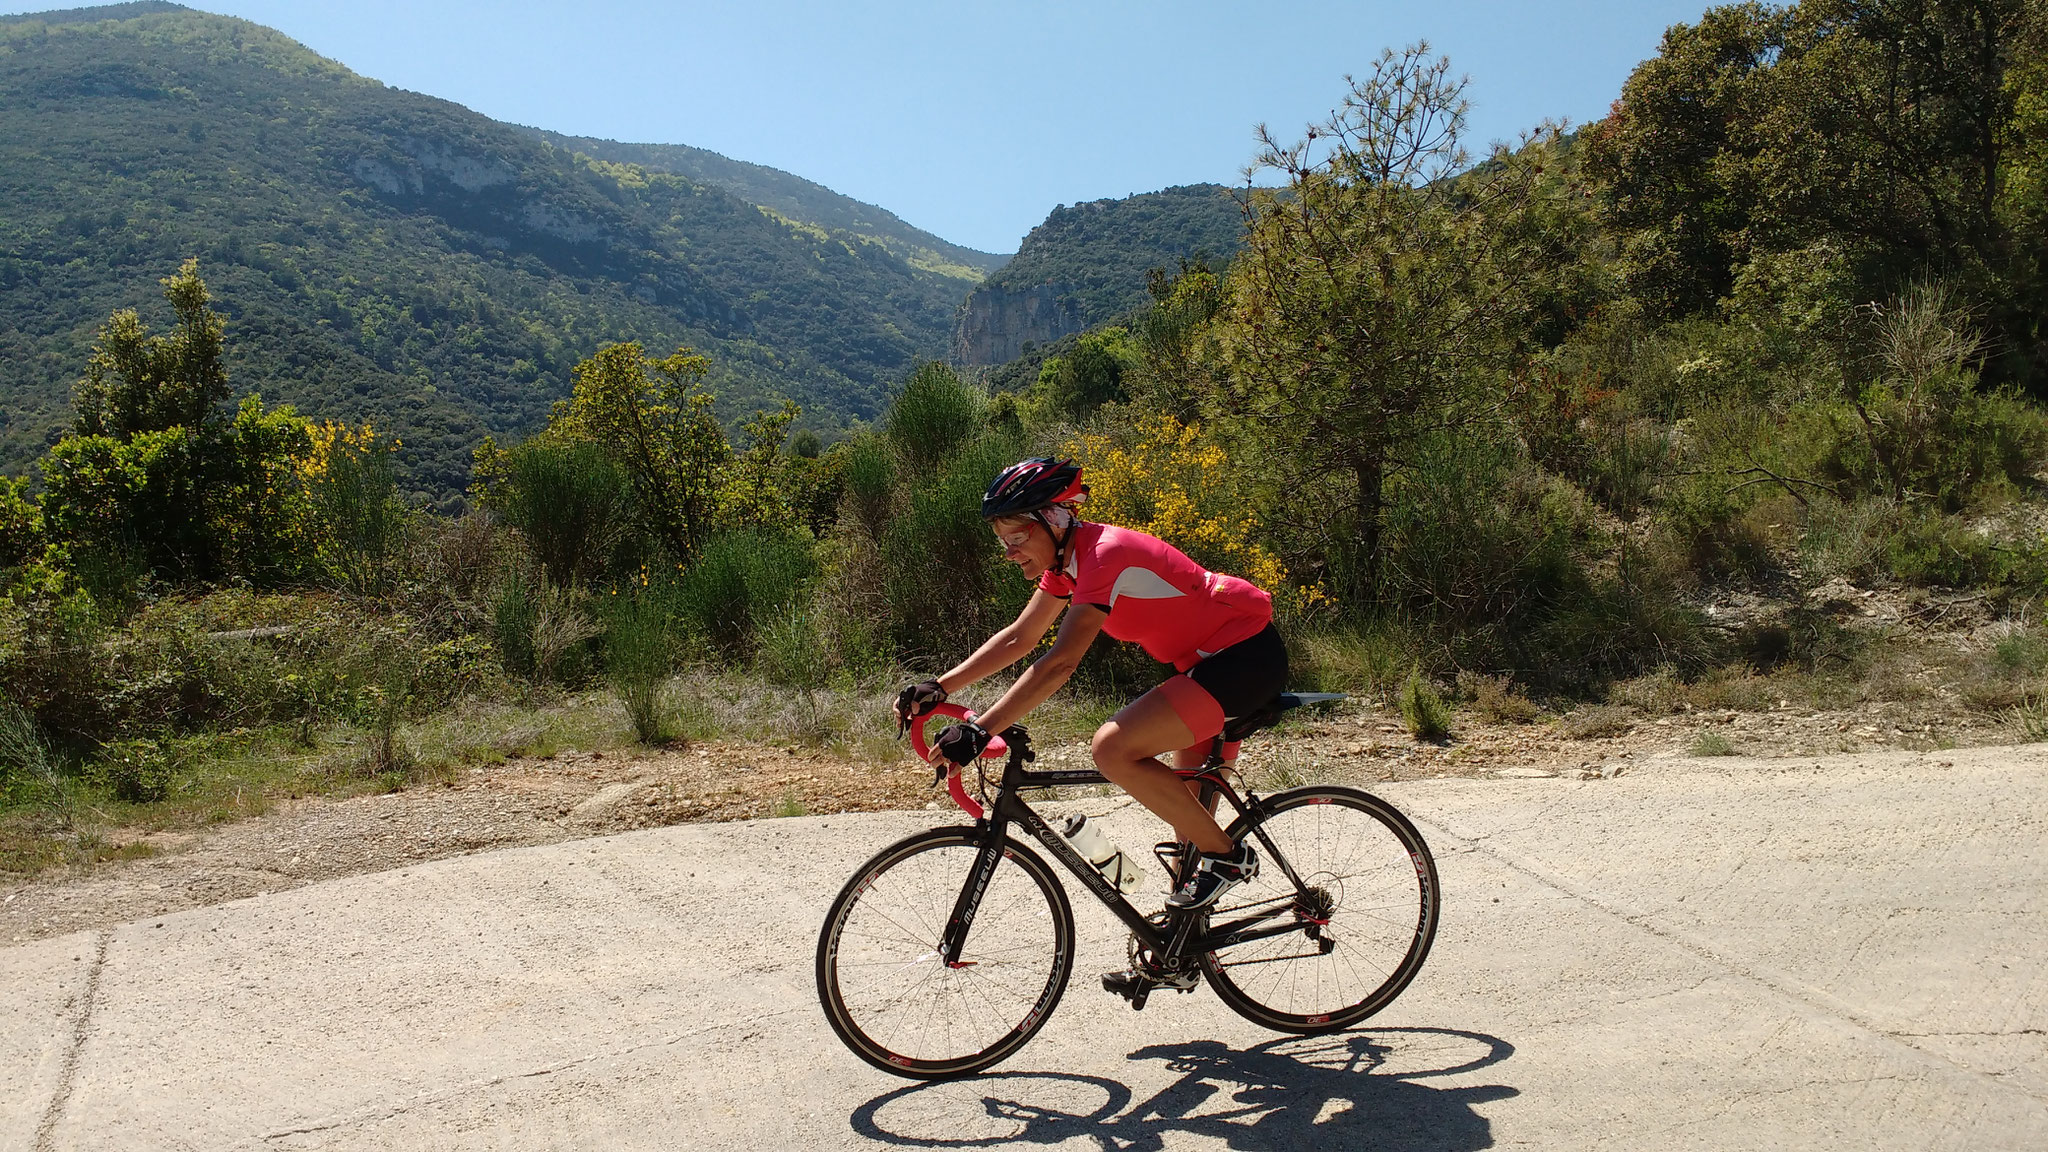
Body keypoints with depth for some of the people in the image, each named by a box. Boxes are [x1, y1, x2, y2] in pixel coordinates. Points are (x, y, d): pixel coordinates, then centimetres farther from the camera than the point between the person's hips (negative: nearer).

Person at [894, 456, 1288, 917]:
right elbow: (1018, 638, 9)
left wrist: (979, 731, -34)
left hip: (1247, 657, -10)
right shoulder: (1067, 556, 5)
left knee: (1113, 749, -21)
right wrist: (938, 688, 0)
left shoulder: (1104, 555, -24)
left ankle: (1228, 856, -6)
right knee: (1186, 804, 17)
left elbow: (1059, 664, -31)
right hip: (1216, 656, 10)